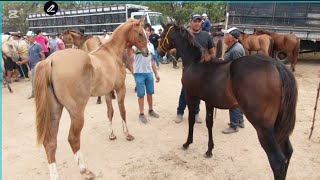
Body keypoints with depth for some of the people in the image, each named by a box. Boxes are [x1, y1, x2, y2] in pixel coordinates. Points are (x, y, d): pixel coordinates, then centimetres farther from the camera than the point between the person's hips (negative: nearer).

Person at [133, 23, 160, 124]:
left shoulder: (151, 45, 10)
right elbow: (133, 50, -32)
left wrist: (156, 73, 14)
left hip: (149, 73, 5)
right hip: (139, 73, -5)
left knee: (150, 92, 15)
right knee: (141, 94, 3)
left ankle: (151, 110, 32)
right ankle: (141, 114, 16)